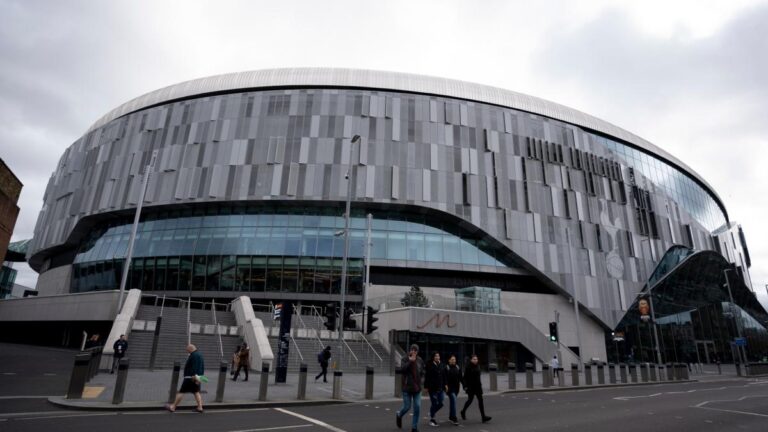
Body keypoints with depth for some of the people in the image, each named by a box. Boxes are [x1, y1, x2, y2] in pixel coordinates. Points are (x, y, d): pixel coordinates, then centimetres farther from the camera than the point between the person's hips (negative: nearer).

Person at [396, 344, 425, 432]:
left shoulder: (420, 360, 3)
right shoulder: (405, 359, -8)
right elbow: (402, 369, -23)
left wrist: (421, 378, 2)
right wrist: (410, 361, -26)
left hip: (417, 388, 3)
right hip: (407, 388, -3)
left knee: (417, 407, -1)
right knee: (407, 407, 3)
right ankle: (399, 415, 36)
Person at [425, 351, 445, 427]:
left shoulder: (441, 365, 7)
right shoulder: (429, 365, -11)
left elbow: (444, 376, 13)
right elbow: (427, 377, -11)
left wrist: (445, 385, 9)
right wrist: (426, 387, -13)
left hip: (441, 388, 6)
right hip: (433, 388, -6)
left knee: (440, 403, 7)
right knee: (434, 403, 0)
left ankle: (432, 413, 32)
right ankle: (432, 419, 17)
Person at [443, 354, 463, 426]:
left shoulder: (458, 368, 8)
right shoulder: (446, 368, -8)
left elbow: (460, 377, 10)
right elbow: (444, 377, -15)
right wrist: (446, 385, -24)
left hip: (456, 387, 6)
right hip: (450, 387, -6)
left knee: (452, 401, 18)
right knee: (453, 400, -16)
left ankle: (451, 416, 33)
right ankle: (454, 418, -16)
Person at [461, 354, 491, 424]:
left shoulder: (477, 367, 7)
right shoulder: (468, 367, -11)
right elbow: (465, 378, -12)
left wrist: (480, 384, 17)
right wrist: (465, 386, -17)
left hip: (478, 386, 5)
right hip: (471, 387, -5)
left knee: (480, 400, -2)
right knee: (470, 400, 6)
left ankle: (483, 416, -2)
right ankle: (463, 412, 30)